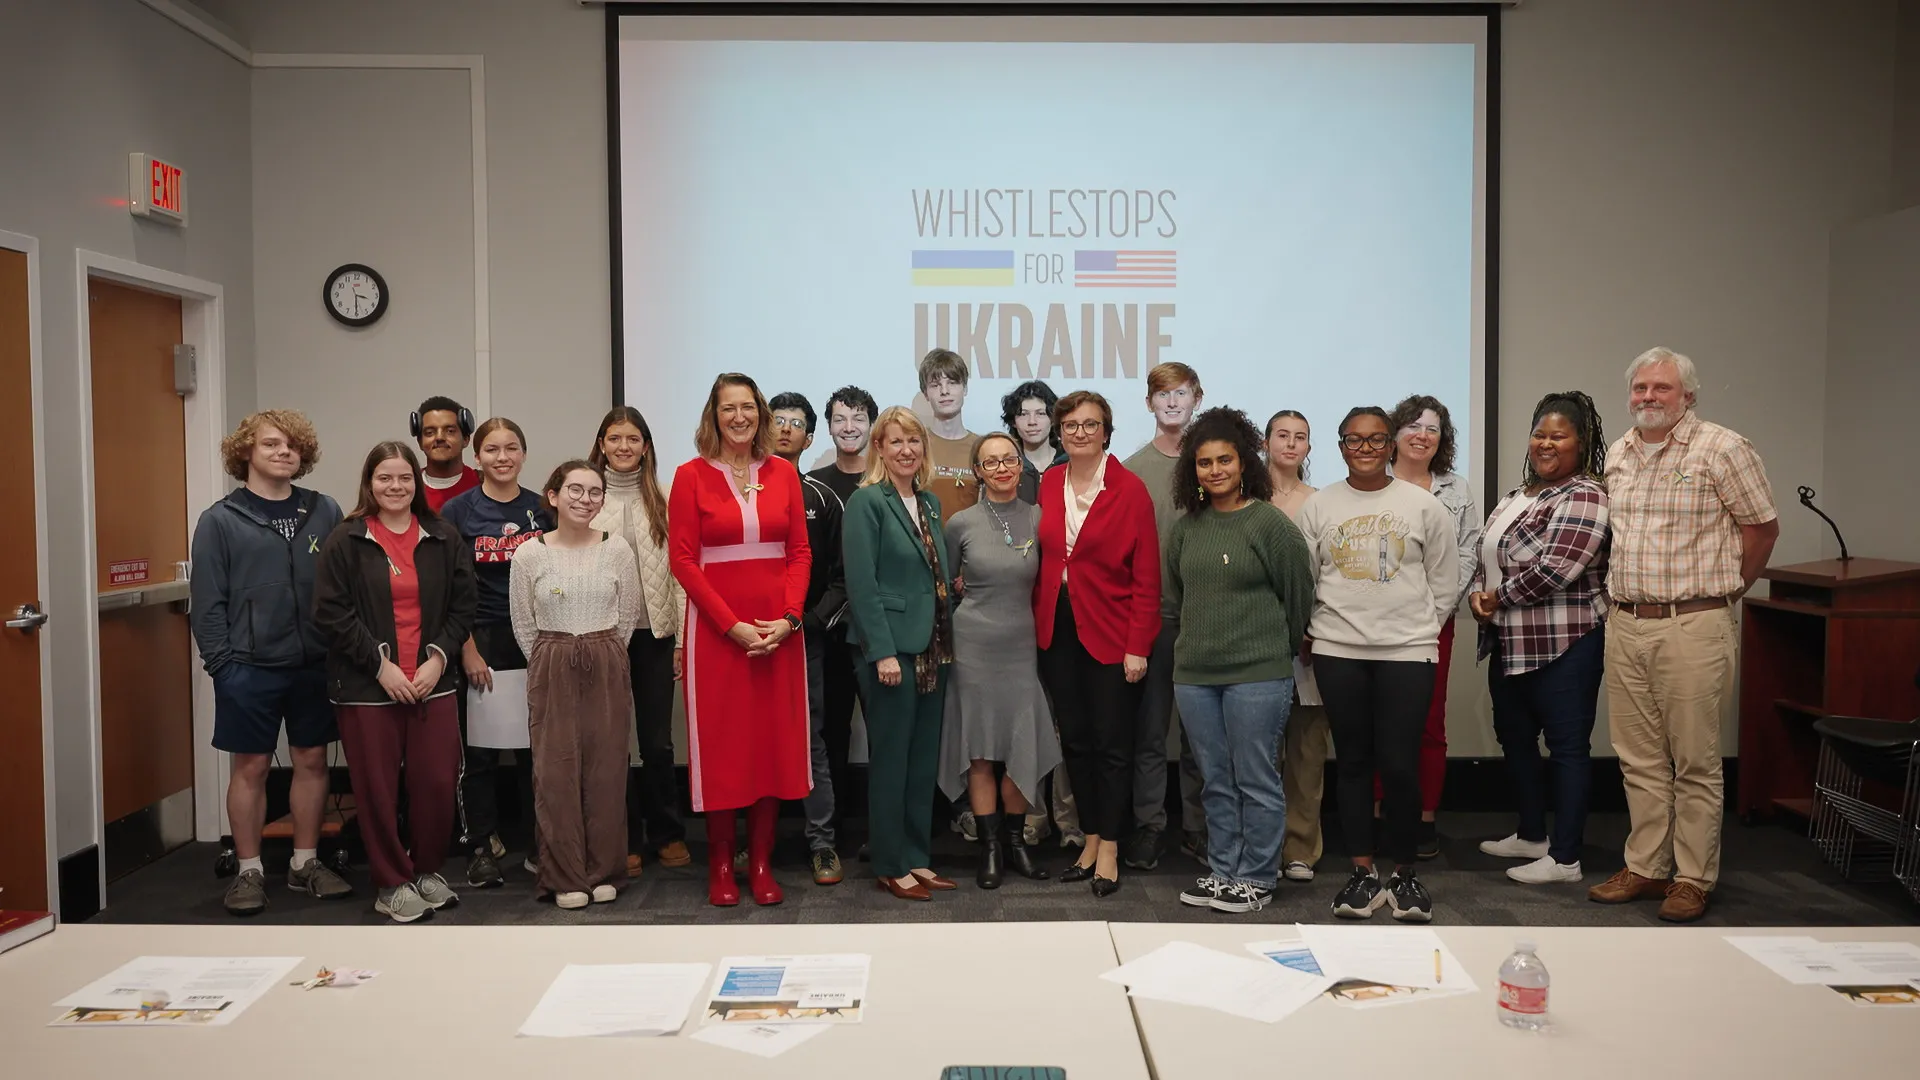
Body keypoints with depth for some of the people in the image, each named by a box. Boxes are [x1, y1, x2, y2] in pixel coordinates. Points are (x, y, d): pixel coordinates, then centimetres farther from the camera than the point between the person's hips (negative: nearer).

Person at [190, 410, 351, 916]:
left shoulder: (326, 512, 5)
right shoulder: (219, 521, -2)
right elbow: (207, 602, -4)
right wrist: (222, 663, -9)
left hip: (315, 665, 3)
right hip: (249, 668, -2)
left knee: (312, 760, 10)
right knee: (250, 766, 6)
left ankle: (306, 863, 24)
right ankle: (249, 870, 19)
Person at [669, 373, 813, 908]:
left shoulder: (783, 472, 7)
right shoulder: (692, 476, 0)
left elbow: (800, 552, 6)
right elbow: (683, 560, -5)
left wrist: (787, 618, -8)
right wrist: (733, 625, -12)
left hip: (779, 630, 3)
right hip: (715, 629, -2)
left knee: (774, 740, 5)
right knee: (720, 743, 2)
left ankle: (761, 862, 16)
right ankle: (720, 863, 14)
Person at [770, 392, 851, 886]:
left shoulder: (822, 499, 7)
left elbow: (841, 576, 4)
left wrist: (811, 620, -9)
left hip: (805, 637, 0)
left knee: (812, 738, 1)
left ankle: (822, 842, 8)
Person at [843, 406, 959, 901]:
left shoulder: (930, 503, 13)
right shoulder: (866, 502, -8)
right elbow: (861, 584, -14)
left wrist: (947, 641, 10)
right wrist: (883, 652, -19)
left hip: (933, 649, 7)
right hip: (892, 650, -7)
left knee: (924, 760, 12)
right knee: (890, 761, 2)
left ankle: (918, 857, 23)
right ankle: (890, 866, 13)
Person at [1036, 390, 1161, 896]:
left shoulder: (1130, 490, -8)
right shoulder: (1048, 485, 5)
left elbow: (1146, 578, -9)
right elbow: (1043, 559, 8)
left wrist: (1138, 646, -13)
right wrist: (1038, 622, -2)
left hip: (1111, 635, -4)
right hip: (1057, 630, 4)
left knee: (1111, 743, 3)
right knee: (1075, 739, 11)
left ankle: (1109, 850, 15)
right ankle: (1090, 840, 24)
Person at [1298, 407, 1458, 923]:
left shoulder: (1423, 506, 3)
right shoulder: (1318, 506, 6)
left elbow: (1443, 581, 9)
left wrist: (1420, 627, 6)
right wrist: (1309, 634, 4)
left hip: (1407, 652, -1)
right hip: (1337, 652, 2)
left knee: (1400, 765, -4)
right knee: (1353, 762, 8)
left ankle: (1404, 874, 14)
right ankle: (1362, 872, 18)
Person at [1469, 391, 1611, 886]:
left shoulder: (1584, 496, -13)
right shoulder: (1516, 496, 16)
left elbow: (1556, 568, -22)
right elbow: (1488, 554, 19)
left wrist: (1500, 596, -11)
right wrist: (1478, 592, -1)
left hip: (1563, 645, -10)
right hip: (1510, 642, 10)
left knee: (1567, 745, 0)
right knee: (1515, 738, 17)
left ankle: (1565, 858, 7)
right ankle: (1531, 836, 33)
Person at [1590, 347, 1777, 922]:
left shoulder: (1722, 448, -6)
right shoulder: (1618, 453, 12)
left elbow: (1762, 527, -1)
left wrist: (1720, 593, 4)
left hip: (1691, 627, -6)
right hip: (1625, 625, 6)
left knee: (1695, 761, 1)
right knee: (1640, 758, 12)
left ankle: (1694, 878, 12)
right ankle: (1645, 868, 22)